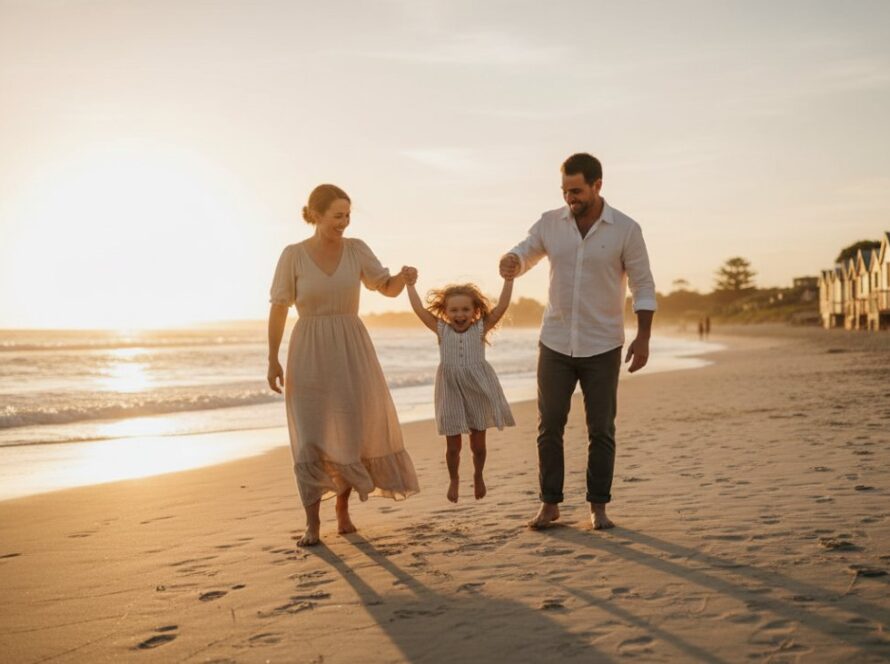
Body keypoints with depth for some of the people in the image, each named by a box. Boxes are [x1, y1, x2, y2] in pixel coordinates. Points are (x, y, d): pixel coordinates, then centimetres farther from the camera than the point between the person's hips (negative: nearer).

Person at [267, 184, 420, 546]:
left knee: (353, 432, 5)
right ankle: (312, 523, 4)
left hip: (352, 352, 3)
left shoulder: (356, 249, 2)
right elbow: (278, 308, -3)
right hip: (310, 354, -3)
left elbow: (389, 288, 1)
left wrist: (404, 276, -22)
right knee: (311, 438, -5)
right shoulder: (293, 255, -5)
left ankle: (343, 509, 25)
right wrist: (273, 360, -7)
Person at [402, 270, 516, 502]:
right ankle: (454, 479, 31)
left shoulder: (480, 329, -1)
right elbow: (419, 309, -3)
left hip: (478, 390, 0)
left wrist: (508, 280, -12)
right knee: (453, 445, 6)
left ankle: (478, 475, 36)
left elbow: (501, 306, -7)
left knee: (478, 443, 10)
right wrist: (410, 284, -4)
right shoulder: (441, 330, 1)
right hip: (451, 392, 0)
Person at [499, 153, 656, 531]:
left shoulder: (625, 230, -7)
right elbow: (523, 255, 10)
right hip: (555, 344, 2)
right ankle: (549, 504, 13)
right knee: (549, 427, 3)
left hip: (602, 347, -2)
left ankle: (598, 507, 13)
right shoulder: (550, 223, 1)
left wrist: (643, 337, -12)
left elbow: (643, 287, -3)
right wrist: (509, 261, -15)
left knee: (601, 430, 4)